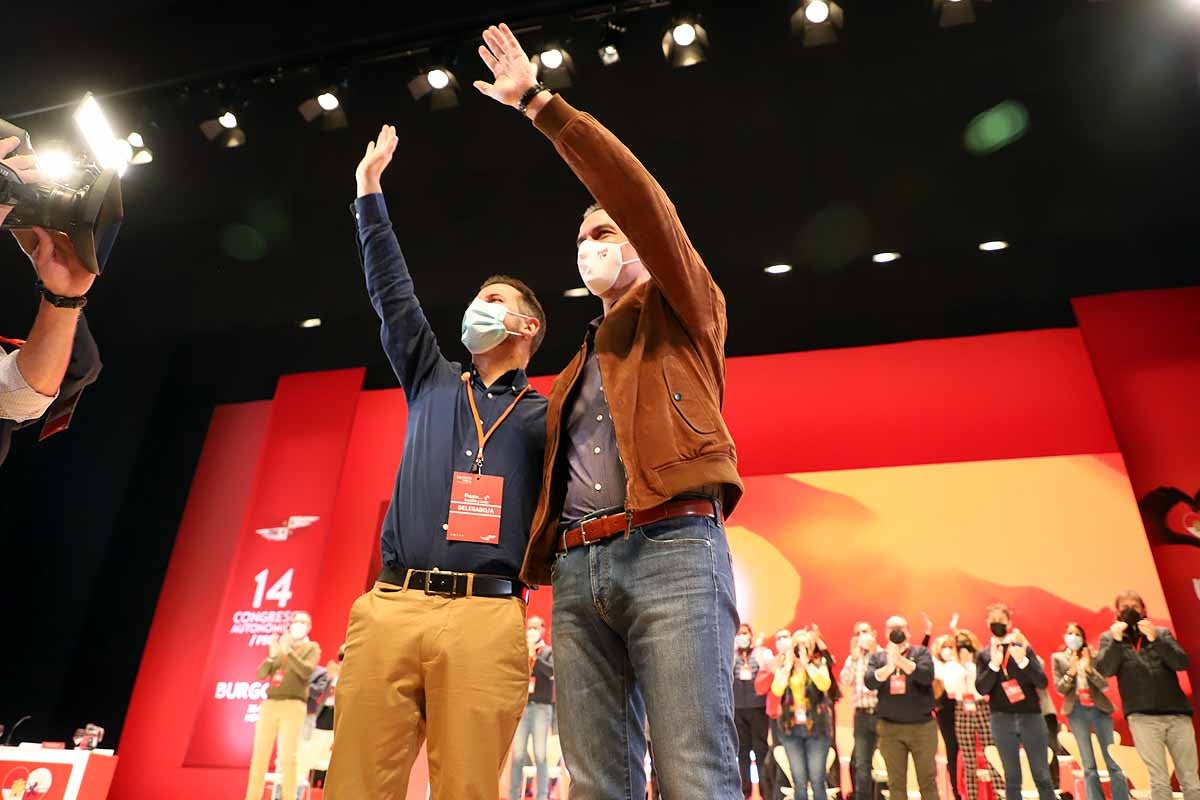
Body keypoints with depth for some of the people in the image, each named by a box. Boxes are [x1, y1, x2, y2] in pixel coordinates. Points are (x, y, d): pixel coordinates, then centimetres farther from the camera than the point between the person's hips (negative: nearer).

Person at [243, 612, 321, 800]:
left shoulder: (312, 648, 8)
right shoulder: (279, 647, 20)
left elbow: (307, 671, -11)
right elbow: (260, 674, 11)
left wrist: (288, 651, -16)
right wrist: (272, 655, -5)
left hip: (293, 706, -4)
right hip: (269, 704, 4)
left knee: (287, 758, -9)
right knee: (259, 756, 2)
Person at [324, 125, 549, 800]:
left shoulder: (547, 416, 14)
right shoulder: (433, 384, 22)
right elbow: (393, 294, 22)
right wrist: (371, 192, 25)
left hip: (487, 617, -2)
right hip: (389, 607, 3)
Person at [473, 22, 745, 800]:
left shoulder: (683, 314, 14)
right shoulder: (575, 371, 30)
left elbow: (638, 195, 1)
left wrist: (540, 105, 3)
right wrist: (525, 564, 13)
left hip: (672, 548, -5)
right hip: (577, 568, 6)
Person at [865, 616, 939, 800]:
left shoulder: (920, 652, 4)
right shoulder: (877, 657, 8)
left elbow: (927, 675, -15)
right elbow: (870, 682, -9)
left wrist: (900, 660, -28)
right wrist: (889, 667, -27)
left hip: (922, 726, -1)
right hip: (890, 728, 1)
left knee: (928, 780, 4)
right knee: (896, 782, 6)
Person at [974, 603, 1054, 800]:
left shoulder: (1025, 649, 5)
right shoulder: (984, 656, 6)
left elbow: (1042, 682, -4)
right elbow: (981, 688, -5)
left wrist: (1023, 661, -20)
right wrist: (994, 664, -18)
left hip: (1031, 716, 0)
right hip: (1002, 720, 0)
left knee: (1042, 776, 5)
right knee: (1012, 778, 6)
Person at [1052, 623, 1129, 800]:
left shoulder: (1093, 656, 7)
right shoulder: (1058, 658, 7)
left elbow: (1104, 685, -1)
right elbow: (1060, 689, 1)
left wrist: (1088, 668, -16)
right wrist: (1071, 672, -14)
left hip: (1099, 709, 0)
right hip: (1077, 711, 0)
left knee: (1113, 762, -3)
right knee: (1089, 767, 3)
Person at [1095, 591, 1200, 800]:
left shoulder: (1162, 633, 15)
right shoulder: (1109, 637, 10)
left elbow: (1182, 663, 0)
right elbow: (1104, 670, -5)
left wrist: (1154, 638, -12)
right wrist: (1117, 640, -14)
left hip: (1177, 713, 2)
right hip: (1142, 717, -2)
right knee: (1159, 780, -2)